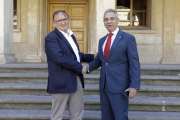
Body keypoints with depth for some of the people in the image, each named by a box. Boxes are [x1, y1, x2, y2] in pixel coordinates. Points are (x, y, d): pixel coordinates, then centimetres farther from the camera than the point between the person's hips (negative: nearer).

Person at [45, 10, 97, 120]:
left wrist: (93, 57, 18)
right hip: (62, 82, -8)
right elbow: (60, 57, -24)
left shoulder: (71, 36, 16)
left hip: (77, 81, 8)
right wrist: (80, 67, -16)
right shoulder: (51, 38, -12)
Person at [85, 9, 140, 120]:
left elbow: (134, 63, -9)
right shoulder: (102, 40, 14)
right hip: (104, 85, 6)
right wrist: (88, 66, -2)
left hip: (119, 86, -6)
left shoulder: (128, 38, -5)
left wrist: (134, 86, -16)